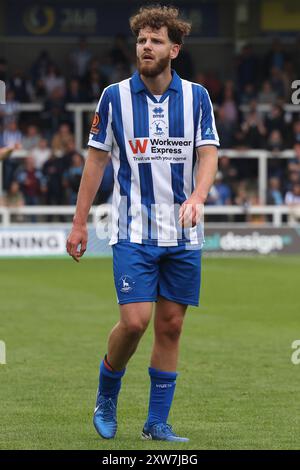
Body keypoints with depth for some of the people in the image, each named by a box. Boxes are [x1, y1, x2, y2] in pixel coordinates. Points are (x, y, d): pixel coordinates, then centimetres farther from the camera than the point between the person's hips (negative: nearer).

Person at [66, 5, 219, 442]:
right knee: (134, 321, -13)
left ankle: (157, 422, 14)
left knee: (170, 325, 4)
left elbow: (208, 155, -3)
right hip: (133, 232, -2)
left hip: (183, 234, 2)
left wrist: (197, 197, -23)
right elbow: (96, 160, 5)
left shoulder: (196, 97, 3)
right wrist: (79, 223, 3)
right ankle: (106, 395, 13)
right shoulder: (115, 97, -1)